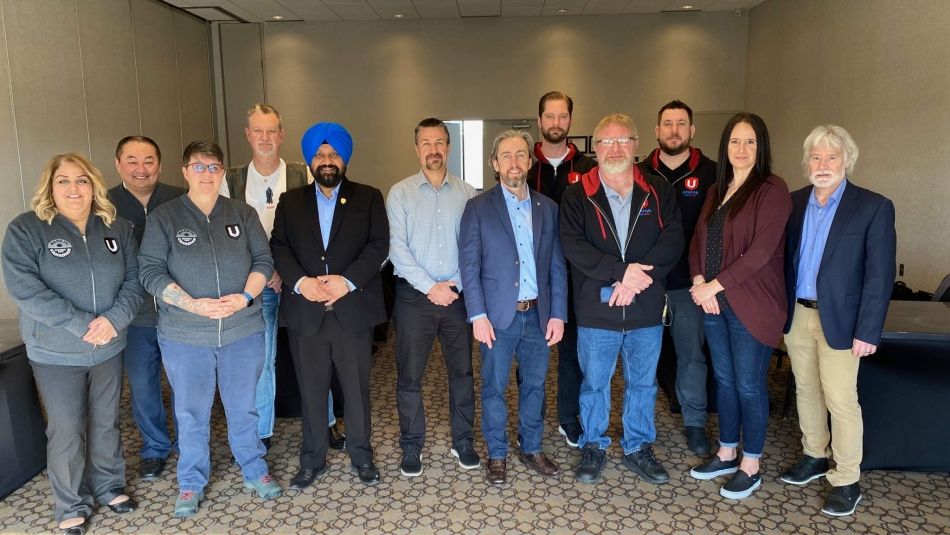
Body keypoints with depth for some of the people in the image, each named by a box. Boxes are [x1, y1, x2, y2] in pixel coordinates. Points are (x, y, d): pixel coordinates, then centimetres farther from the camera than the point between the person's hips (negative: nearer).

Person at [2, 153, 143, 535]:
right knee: (67, 431, 7)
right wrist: (82, 325, -24)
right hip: (55, 353, -3)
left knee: (106, 423, 16)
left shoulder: (118, 229, 2)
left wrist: (114, 320, -18)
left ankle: (109, 486, 36)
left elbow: (134, 281, -1)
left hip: (109, 348, 3)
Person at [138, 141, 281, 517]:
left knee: (243, 407, 15)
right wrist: (192, 304, -20)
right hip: (184, 336, -1)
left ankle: (254, 470, 34)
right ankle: (191, 482, 32)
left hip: (243, 331, 1)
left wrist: (245, 296, -15)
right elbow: (150, 271, -7)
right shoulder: (163, 217, -3)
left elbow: (263, 260, 2)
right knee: (191, 413, 13)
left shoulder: (243, 214, 3)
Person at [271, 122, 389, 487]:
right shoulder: (290, 202, 11)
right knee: (311, 391, 11)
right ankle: (312, 460, 28)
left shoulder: (368, 198, 5)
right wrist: (300, 282, -15)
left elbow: (378, 246, -4)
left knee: (357, 388, 9)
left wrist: (348, 280, -17)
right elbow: (279, 248, 3)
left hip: (354, 310, -1)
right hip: (305, 312, 2)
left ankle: (361, 456, 28)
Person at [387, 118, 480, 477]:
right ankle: (411, 448, 22)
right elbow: (397, 249, -7)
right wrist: (430, 287, -12)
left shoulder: (466, 193, 4)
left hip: (457, 295, 2)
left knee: (462, 371, 11)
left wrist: (456, 285, -10)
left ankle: (463, 442, 27)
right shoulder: (400, 193, 0)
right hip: (414, 296, -1)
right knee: (409, 376, 6)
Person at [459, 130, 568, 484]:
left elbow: (557, 266, 6)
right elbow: (469, 265, -6)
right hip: (498, 316, -3)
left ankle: (531, 449, 32)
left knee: (534, 385, 14)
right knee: (494, 388, 8)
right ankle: (496, 455, 25)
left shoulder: (547, 208, 7)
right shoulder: (478, 207, -2)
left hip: (538, 315, 3)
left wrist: (558, 313, 0)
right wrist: (478, 315, -12)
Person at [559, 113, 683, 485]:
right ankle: (593, 447, 31)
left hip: (647, 308, 2)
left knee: (643, 382, 15)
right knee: (594, 382, 12)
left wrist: (636, 278, -20)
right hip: (596, 309, -1)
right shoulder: (577, 195, -1)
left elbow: (672, 239, -7)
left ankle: (638, 448, 34)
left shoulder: (658, 191, 3)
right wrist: (621, 270, -22)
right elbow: (573, 246, -13)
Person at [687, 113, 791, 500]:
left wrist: (715, 285, -16)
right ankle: (726, 453, 31)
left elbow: (761, 250, -18)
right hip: (713, 300, 6)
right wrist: (700, 283, -6)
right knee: (724, 378, 15)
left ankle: (750, 467, 21)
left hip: (751, 303, -6)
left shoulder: (772, 190, -10)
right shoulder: (717, 190, 12)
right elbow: (698, 240, 10)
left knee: (749, 384, 4)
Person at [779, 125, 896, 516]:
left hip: (838, 319, -4)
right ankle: (815, 457, 34)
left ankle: (846, 481, 16)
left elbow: (880, 275, -10)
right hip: (796, 314, 5)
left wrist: (868, 331, -14)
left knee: (841, 401, 1)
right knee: (806, 390, 16)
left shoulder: (873, 207, -8)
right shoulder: (795, 202, 5)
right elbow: (786, 258, 7)